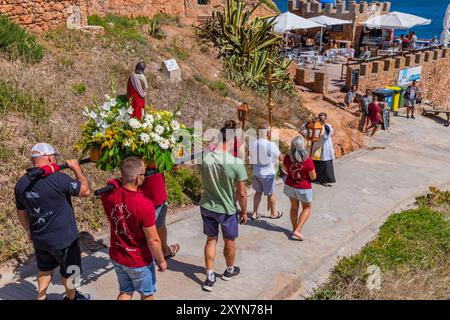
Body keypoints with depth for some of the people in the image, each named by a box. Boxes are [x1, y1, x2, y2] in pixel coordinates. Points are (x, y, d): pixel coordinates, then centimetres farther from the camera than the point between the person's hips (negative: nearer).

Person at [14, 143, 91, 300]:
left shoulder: (21, 183, -3)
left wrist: (30, 231, 25)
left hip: (39, 239, 6)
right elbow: (86, 191, -15)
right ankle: (71, 297, 40)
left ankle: (41, 297, 37)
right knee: (69, 271, 19)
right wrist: (77, 169, -4)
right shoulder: (58, 178, -25)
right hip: (63, 238, -5)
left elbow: (22, 213, 9)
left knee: (45, 269, 28)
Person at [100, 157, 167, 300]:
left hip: (116, 256, 5)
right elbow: (153, 241, -23)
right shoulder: (145, 205, -32)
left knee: (125, 292, 26)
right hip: (139, 261, -5)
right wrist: (161, 260, -8)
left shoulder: (109, 194, -17)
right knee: (147, 294, 21)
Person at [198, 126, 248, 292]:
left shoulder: (205, 159, -11)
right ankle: (229, 271, 42)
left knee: (211, 240, 20)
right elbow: (242, 193, -17)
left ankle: (209, 277, 23)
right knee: (229, 242, 20)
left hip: (207, 207, 3)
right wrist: (244, 211, -2)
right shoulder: (236, 163, -24)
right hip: (227, 209, -3)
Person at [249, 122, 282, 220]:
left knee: (258, 192, 22)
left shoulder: (253, 143, -11)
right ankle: (273, 213, 33)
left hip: (256, 172, 4)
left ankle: (255, 213, 28)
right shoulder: (271, 145, -26)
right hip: (268, 173, -4)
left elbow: (251, 157, 3)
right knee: (270, 194, 15)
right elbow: (278, 155, -7)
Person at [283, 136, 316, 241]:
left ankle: (295, 229, 36)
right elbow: (313, 177, -16)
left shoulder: (287, 158, -15)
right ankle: (297, 231, 7)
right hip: (303, 188, -4)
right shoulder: (308, 160, -26)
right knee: (307, 208, 18)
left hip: (290, 186, 4)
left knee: (294, 207, 24)